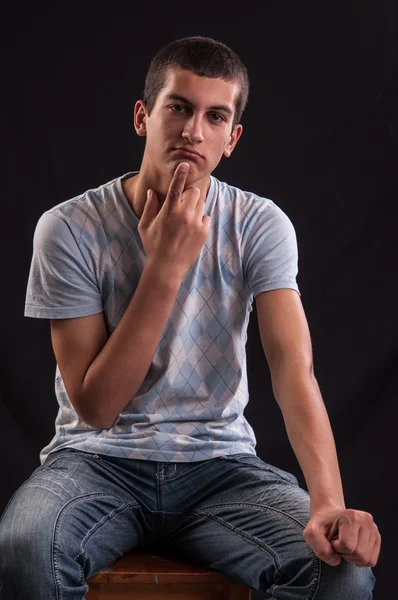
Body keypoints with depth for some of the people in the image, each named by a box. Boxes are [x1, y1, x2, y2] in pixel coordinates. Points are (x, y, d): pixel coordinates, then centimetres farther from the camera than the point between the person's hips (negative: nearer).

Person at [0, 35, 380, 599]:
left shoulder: (261, 225, -4)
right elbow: (94, 407, -12)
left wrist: (329, 503, -33)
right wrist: (166, 266, -20)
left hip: (220, 462, 1)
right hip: (98, 461, -1)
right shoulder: (69, 228, -9)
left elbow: (294, 367, -16)